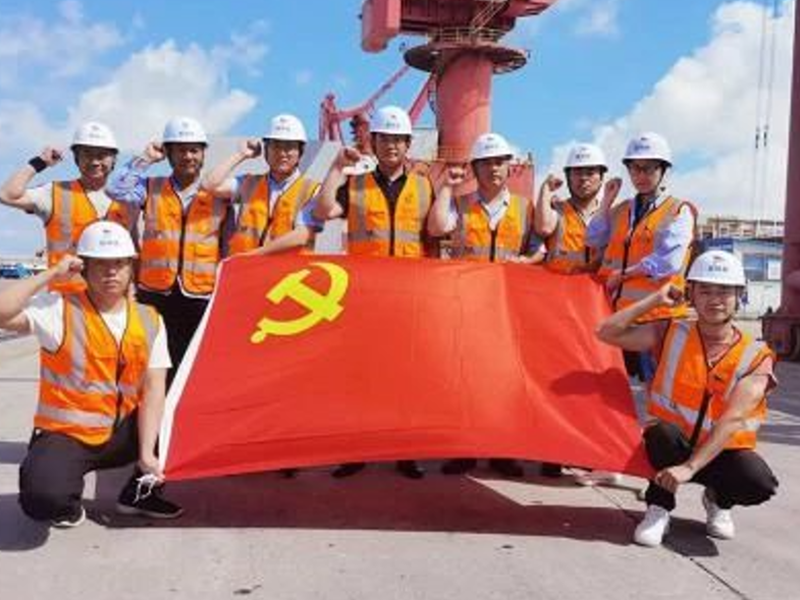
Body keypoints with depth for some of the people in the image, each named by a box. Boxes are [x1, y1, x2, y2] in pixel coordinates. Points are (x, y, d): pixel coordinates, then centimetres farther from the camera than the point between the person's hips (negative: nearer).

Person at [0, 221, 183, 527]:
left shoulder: (149, 321, -1)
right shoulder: (58, 308, -11)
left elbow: (153, 389, -7)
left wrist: (146, 452, -17)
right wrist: (51, 274, -21)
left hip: (120, 435, 4)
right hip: (64, 436, -4)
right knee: (41, 497, -33)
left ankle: (140, 493, 9)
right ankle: (66, 504, 8)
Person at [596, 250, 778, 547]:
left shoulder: (756, 357, -12)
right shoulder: (672, 334, -5)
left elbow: (733, 419, -24)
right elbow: (607, 332, -10)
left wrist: (690, 467, -34)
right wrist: (656, 299, -13)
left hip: (722, 451, 0)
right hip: (671, 445, 0)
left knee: (760, 484, -30)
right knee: (664, 431, -34)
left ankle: (719, 501, 8)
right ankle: (659, 508, -8)